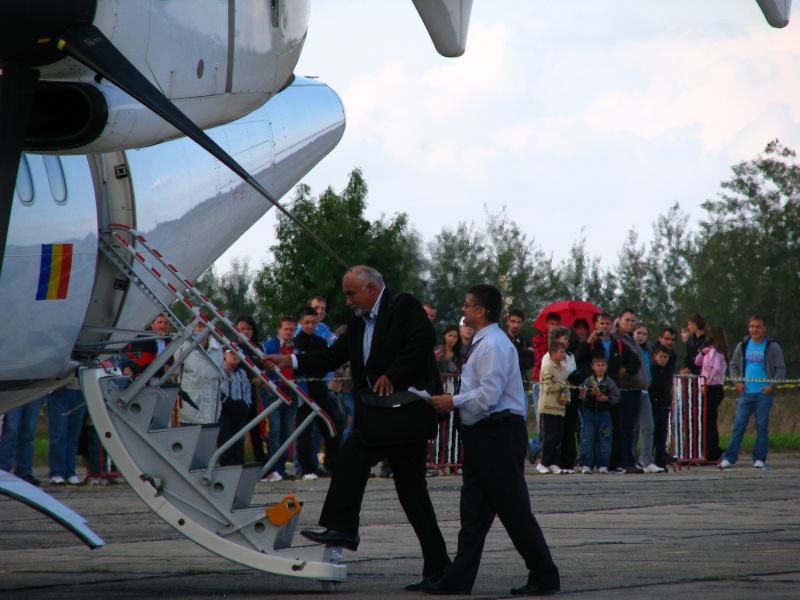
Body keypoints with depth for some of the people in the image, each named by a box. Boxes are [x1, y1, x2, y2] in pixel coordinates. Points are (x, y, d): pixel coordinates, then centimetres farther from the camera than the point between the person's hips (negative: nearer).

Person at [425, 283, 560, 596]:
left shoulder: (493, 345, -15)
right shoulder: (483, 343, 16)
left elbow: (489, 395, -22)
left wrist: (453, 402, -12)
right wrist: (454, 401, 12)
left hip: (498, 434, -10)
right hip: (483, 434, 10)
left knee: (515, 511, -4)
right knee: (473, 511, 9)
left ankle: (545, 577, 3)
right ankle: (459, 579, 11)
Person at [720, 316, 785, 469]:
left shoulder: (772, 347, 1)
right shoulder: (743, 346, 9)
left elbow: (781, 369, 1)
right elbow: (733, 365, 17)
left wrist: (772, 385, -11)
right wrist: (737, 382, 1)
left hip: (764, 394, -2)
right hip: (746, 392, 2)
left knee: (762, 427, 1)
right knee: (738, 425, -2)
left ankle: (759, 458, 8)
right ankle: (730, 458, -1)